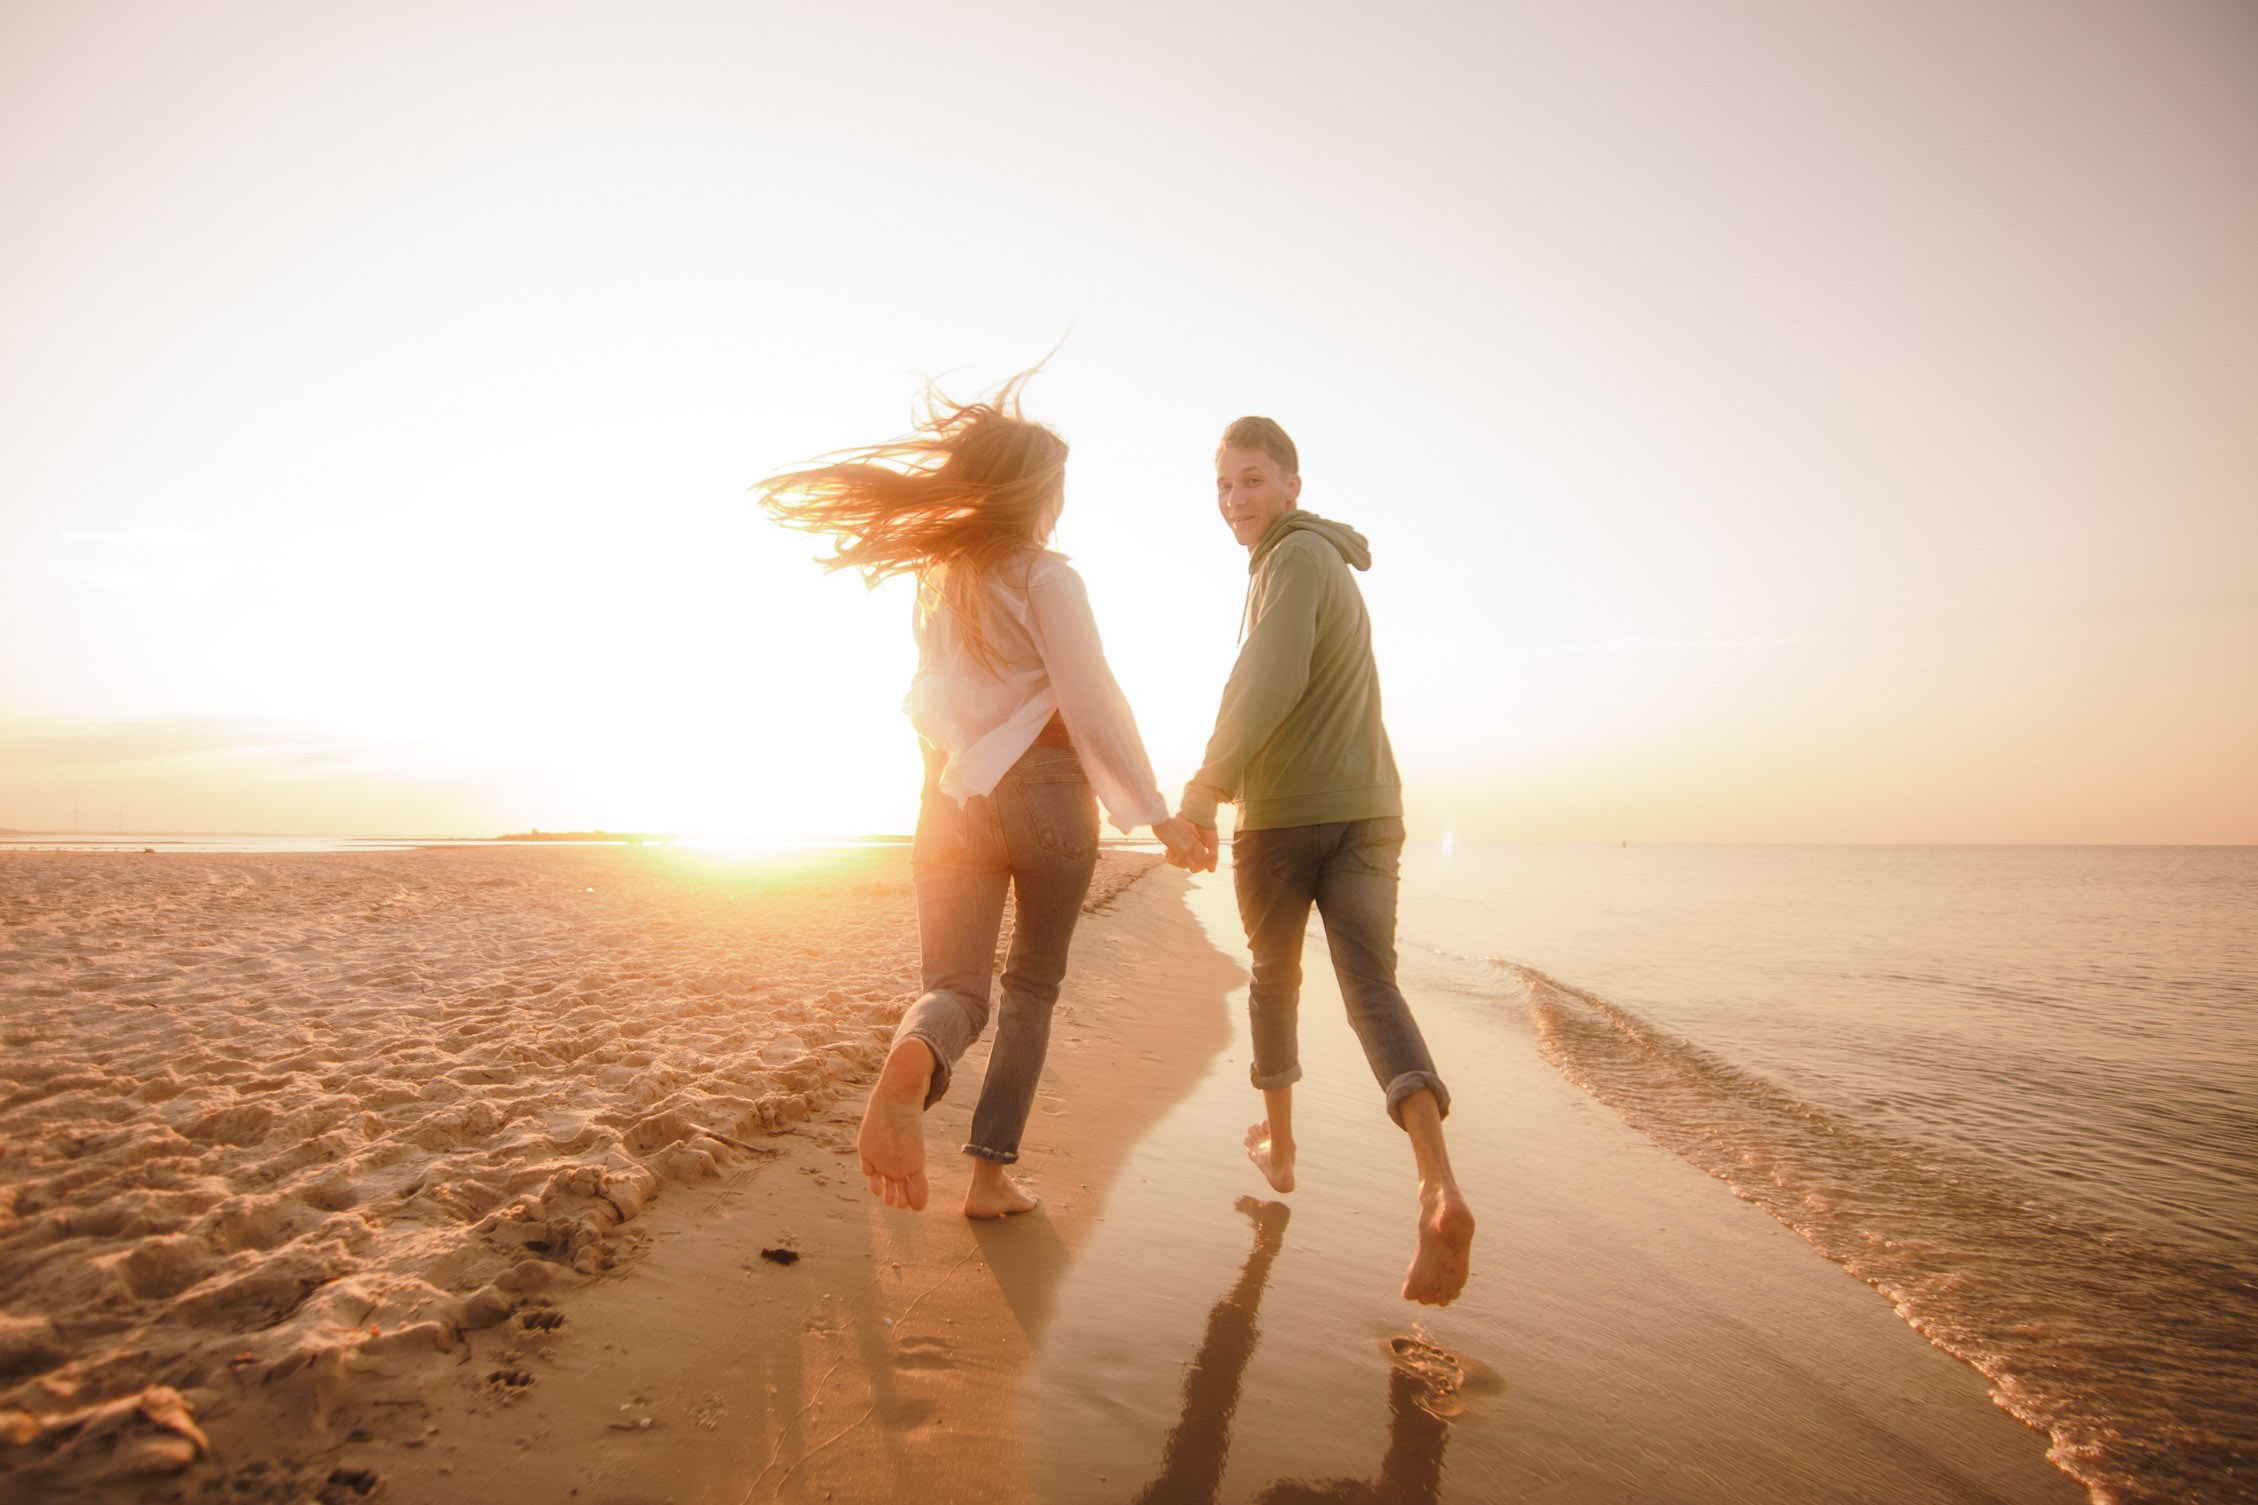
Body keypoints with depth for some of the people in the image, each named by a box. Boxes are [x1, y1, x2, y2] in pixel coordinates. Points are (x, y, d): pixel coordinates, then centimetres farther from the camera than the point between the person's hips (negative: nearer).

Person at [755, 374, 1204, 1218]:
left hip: (954, 796, 4)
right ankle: (992, 1173, 14)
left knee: (955, 988, 2)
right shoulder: (1045, 577, -7)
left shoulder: (935, 583, 13)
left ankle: (911, 1062, -34)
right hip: (1045, 791, -4)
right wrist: (1158, 815, -9)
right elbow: (1094, 707, -13)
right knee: (1032, 987, 13)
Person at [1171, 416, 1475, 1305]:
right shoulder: (1331, 567, 22)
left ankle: (1278, 1145, 33)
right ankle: (1439, 1189, -25)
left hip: (1283, 813, -7)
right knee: (1372, 991, -7)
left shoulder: (1295, 557, -9)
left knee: (1274, 977, 16)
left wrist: (1205, 790, -29)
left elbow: (1271, 676, -27)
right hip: (1366, 808, 7)